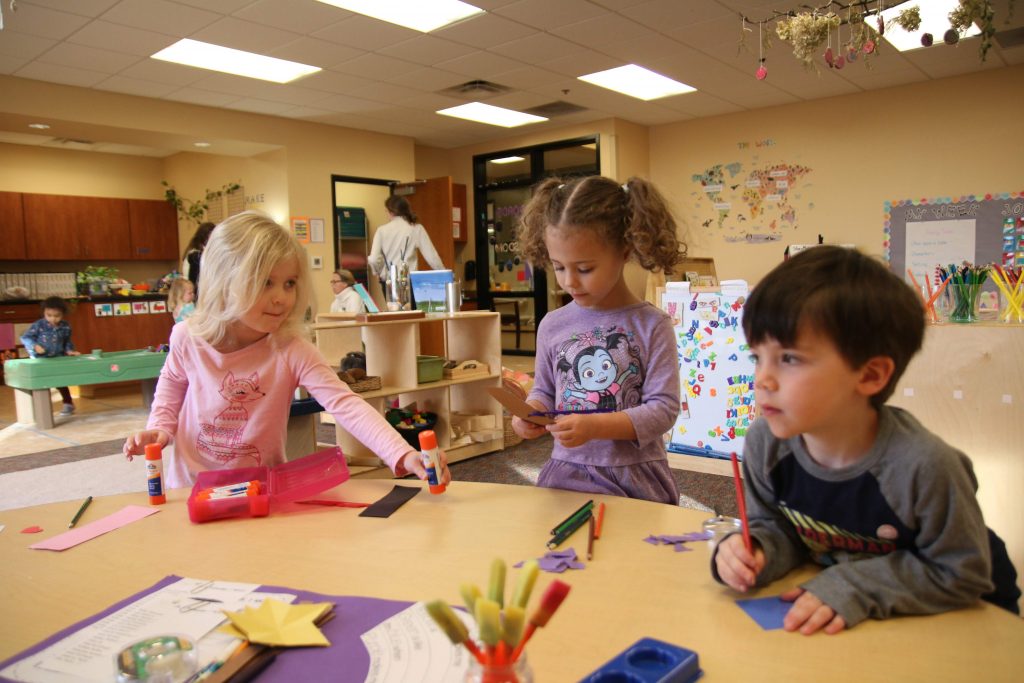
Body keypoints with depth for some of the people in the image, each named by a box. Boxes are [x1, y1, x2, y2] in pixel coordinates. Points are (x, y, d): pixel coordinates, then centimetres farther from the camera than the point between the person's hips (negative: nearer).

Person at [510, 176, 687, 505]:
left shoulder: (652, 326, -9)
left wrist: (594, 426, -23)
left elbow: (663, 408, -12)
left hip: (636, 477, -2)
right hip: (568, 472, 3)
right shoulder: (552, 325, 2)